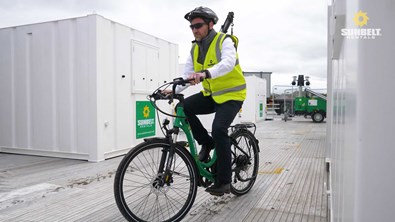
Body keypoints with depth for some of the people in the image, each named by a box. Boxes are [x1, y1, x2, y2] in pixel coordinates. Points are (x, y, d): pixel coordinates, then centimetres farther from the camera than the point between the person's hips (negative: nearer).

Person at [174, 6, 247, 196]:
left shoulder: (224, 41, -14)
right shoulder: (195, 48, 6)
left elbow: (228, 63, -34)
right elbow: (187, 74, -1)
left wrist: (205, 73, -51)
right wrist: (173, 90, -18)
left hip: (231, 95, -6)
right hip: (210, 95, 6)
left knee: (219, 129, -26)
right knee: (184, 107, -17)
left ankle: (224, 180, -11)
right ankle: (206, 143, 3)